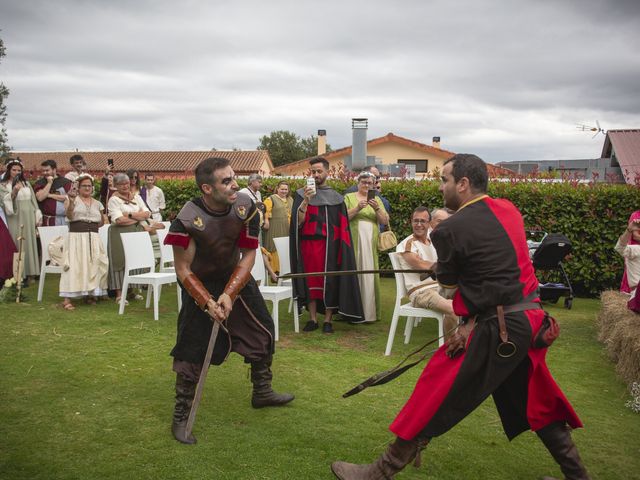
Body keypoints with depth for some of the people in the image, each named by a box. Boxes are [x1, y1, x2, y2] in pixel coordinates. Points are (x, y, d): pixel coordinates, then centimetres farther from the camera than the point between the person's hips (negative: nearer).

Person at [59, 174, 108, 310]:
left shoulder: (97, 203, 14)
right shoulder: (72, 199, 2)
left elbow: (102, 221, 24)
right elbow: (69, 215, -16)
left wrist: (92, 227, 5)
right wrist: (71, 201, -30)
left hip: (93, 239, 4)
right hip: (76, 237, -4)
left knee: (94, 265, -4)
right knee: (74, 265, -15)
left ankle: (91, 294, 13)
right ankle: (67, 299, -16)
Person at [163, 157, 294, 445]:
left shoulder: (245, 207, -19)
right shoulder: (188, 219, -30)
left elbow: (248, 256, -13)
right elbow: (183, 270, -21)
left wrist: (229, 294, -22)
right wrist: (207, 303, -29)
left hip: (236, 277, 5)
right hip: (200, 284, -5)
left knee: (263, 330, 12)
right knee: (192, 350, -8)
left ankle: (262, 391, 35)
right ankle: (181, 418, 10)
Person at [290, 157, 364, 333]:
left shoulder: (336, 197, 7)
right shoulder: (301, 194, 4)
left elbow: (342, 226, 8)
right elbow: (298, 221, -7)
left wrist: (340, 247, -1)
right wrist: (306, 200, -19)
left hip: (329, 245, 0)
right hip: (308, 244, 0)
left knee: (330, 281, 0)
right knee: (310, 280, 2)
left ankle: (328, 320, 8)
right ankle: (313, 318, 11)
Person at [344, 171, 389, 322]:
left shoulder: (377, 199, 16)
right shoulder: (349, 197, 8)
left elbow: (385, 222, 7)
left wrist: (377, 208, -9)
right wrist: (357, 208, -18)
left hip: (371, 243, 2)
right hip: (353, 242, -2)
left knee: (369, 275, -1)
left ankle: (369, 312, 5)